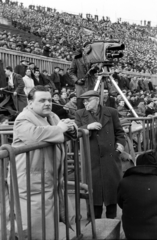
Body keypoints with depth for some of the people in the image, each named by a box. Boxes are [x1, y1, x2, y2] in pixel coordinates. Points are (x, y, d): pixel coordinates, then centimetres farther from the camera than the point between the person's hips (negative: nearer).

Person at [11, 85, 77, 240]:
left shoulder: (52, 116, 12)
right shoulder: (24, 120, -14)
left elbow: (62, 134, 26)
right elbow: (33, 134, -36)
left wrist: (70, 127, -1)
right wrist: (59, 129, -22)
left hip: (52, 179, 9)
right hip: (32, 183, -9)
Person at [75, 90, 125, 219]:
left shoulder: (111, 112, 1)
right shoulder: (80, 114, 2)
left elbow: (119, 131, 13)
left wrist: (121, 142, -3)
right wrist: (87, 127, -19)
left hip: (110, 156, 0)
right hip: (91, 158, 0)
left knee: (112, 187, 8)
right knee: (94, 188, 6)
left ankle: (112, 218, 25)